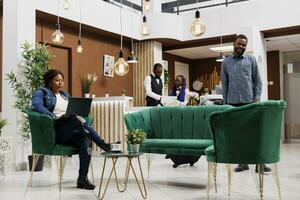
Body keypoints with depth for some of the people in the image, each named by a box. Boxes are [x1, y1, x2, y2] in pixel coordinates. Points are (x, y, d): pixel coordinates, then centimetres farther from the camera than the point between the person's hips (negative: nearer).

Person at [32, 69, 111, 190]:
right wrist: (54, 117, -23)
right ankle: (103, 145, -30)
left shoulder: (65, 95, 28)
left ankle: (83, 178, -26)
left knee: (84, 140, -28)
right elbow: (36, 105, -12)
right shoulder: (42, 93, 10)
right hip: (55, 130, -5)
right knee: (75, 119, -34)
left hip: (72, 129, 5)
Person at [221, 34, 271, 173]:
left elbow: (257, 81, 6)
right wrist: (225, 101, 6)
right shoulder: (226, 62, 12)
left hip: (249, 101, -1)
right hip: (233, 102, 2)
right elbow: (224, 84, 11)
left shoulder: (251, 60, 9)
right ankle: (243, 162, 13)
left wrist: (257, 97, -7)